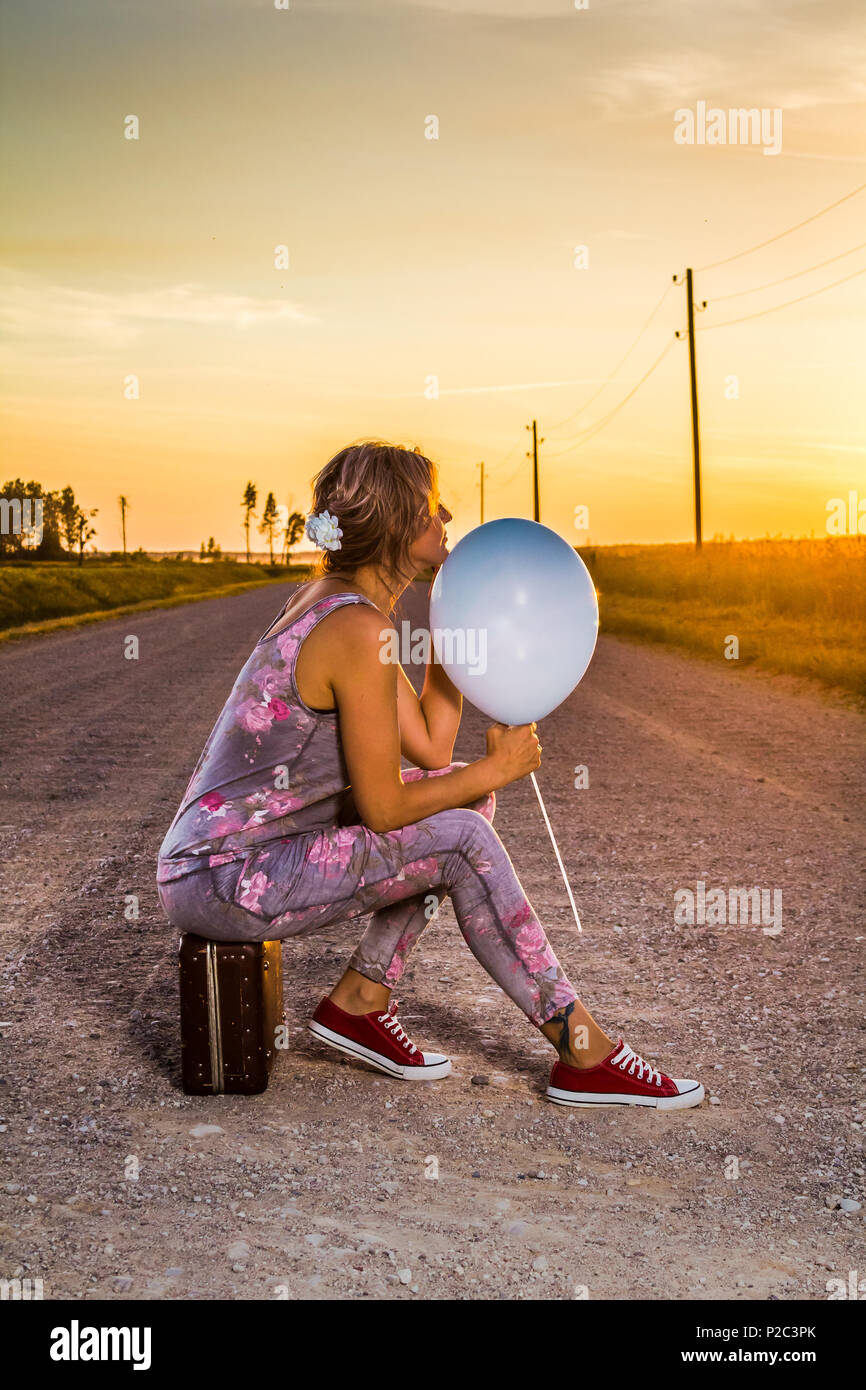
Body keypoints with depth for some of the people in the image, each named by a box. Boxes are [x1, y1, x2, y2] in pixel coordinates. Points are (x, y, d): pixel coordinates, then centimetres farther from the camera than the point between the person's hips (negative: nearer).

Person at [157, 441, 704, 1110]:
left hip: (240, 846, 9)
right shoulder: (360, 631, -22)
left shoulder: (331, 598, 7)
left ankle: (359, 1001, 10)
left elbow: (431, 750, 7)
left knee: (464, 797, 8)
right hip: (224, 884, -9)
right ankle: (584, 1056, -4)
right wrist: (496, 769, -6)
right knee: (462, 839, -15)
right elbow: (383, 810, -19)